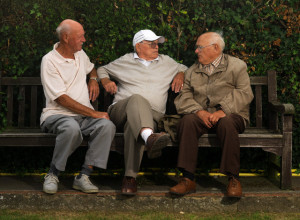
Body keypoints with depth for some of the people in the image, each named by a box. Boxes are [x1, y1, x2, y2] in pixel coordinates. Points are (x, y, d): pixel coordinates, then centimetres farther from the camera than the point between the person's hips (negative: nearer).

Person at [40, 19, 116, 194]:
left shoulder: (80, 54, 16)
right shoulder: (49, 60, -7)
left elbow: (91, 67, 42)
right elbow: (62, 99, -15)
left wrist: (93, 79, 16)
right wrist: (94, 113, -19)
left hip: (84, 116, 6)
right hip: (57, 115, -6)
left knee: (107, 126, -26)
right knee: (72, 128, -40)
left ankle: (84, 176, -23)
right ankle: (53, 174, -19)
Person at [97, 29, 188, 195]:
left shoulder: (166, 62, 28)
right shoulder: (125, 61, 22)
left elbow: (183, 68, 42)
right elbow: (102, 69, 33)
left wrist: (180, 75, 19)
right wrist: (106, 82, 11)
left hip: (152, 115, 1)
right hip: (121, 111, 0)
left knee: (134, 123, -39)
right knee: (137, 99, -39)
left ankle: (130, 177, -50)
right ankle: (149, 137, -71)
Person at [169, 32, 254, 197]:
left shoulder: (237, 66, 8)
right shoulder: (192, 71, 19)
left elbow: (244, 94, -4)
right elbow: (184, 96, 7)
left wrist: (223, 111, -19)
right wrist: (199, 111, -14)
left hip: (230, 114, -3)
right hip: (202, 115, 3)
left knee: (226, 123, -38)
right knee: (187, 121, -30)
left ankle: (233, 179, -28)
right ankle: (188, 179, -31)